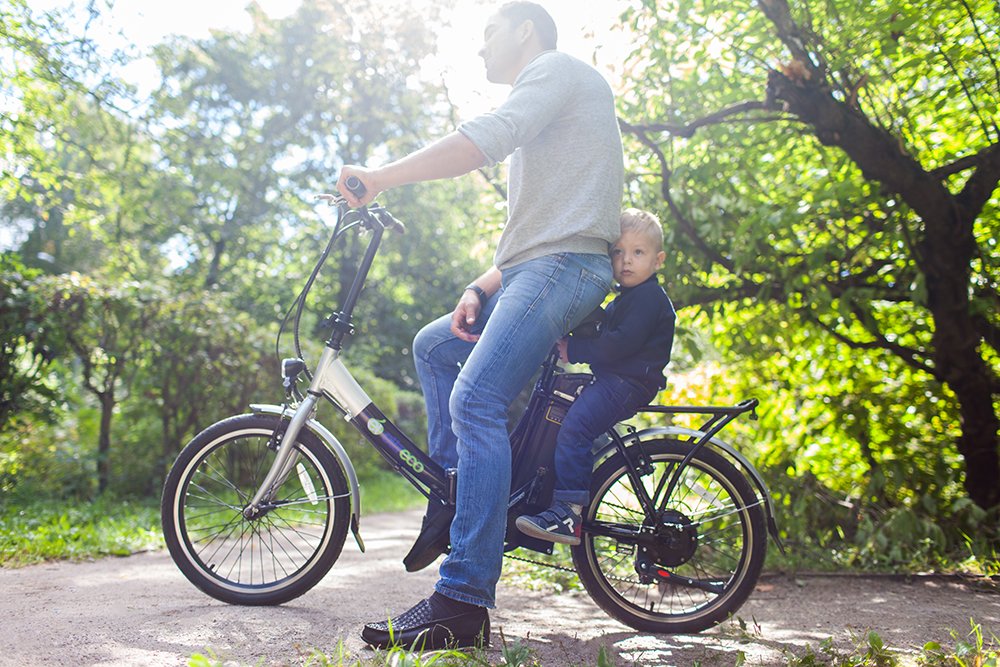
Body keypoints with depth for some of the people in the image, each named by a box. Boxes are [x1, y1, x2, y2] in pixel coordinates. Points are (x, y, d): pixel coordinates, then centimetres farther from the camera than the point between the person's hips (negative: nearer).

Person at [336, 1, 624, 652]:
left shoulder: (559, 68, 2)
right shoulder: (535, 124, 32)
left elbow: (487, 137, -17)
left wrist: (381, 177, -16)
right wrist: (479, 290, 14)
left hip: (565, 264, -11)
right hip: (529, 273, 11)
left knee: (475, 399, -24)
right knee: (434, 345, 16)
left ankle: (463, 604, -27)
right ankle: (452, 494, 16)